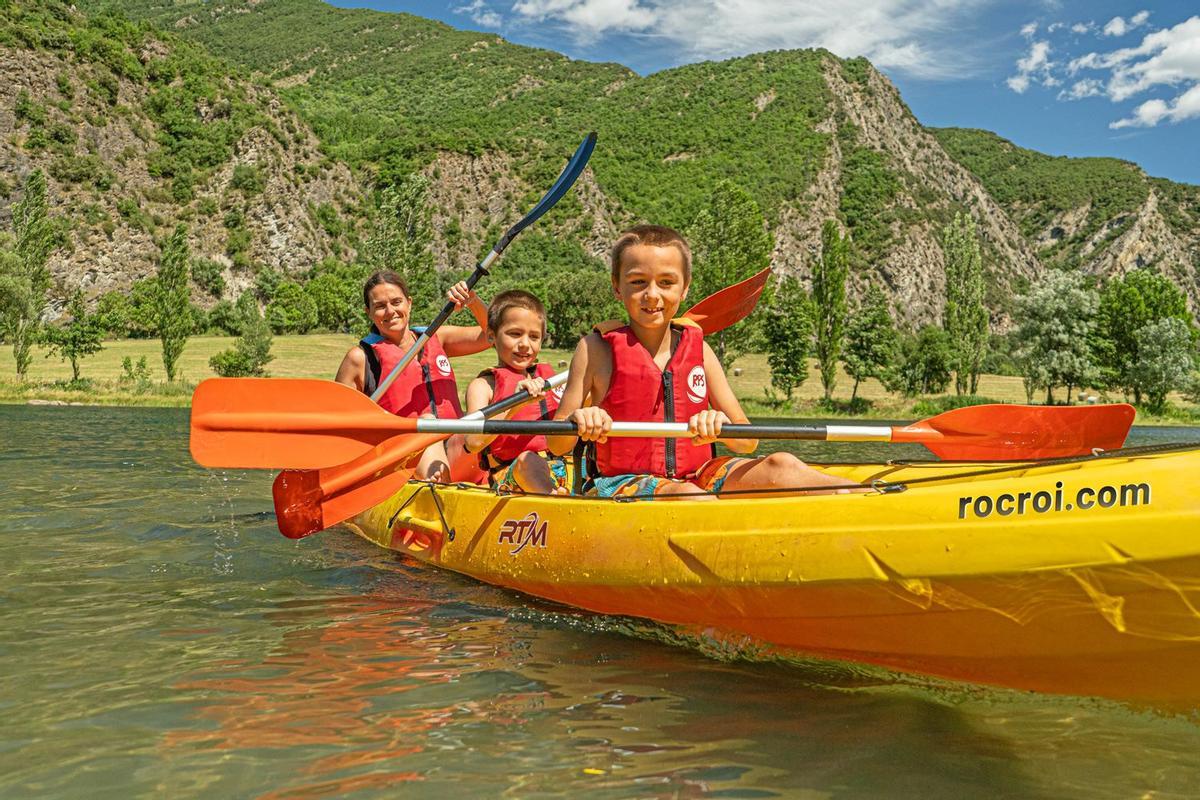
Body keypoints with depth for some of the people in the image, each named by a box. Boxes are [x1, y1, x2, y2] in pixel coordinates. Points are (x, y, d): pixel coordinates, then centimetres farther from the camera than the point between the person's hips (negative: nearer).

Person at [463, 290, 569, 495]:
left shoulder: (547, 376, 21)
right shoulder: (484, 385, 5)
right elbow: (473, 442, -13)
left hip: (558, 470, 6)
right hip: (508, 474, -6)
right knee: (527, 459, -37)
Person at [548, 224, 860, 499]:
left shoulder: (697, 348, 7)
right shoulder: (597, 349, -2)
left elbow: (747, 443, 3)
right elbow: (555, 445, -1)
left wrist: (721, 427, -21)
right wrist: (577, 422, -25)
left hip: (695, 477, 4)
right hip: (620, 484, -4)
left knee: (779, 466, -20)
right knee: (682, 494, -36)